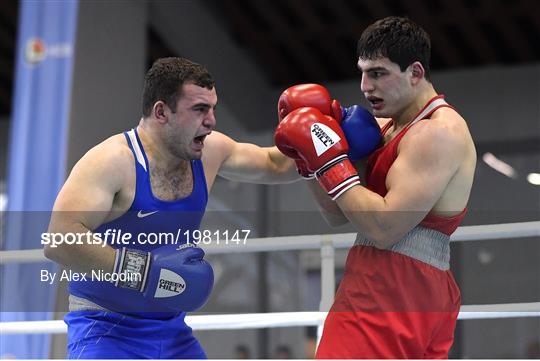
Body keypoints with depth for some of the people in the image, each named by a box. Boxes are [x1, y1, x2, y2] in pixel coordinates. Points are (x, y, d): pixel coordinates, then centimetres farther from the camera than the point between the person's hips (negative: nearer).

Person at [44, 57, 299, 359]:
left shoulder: (210, 150, 0)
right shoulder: (113, 160, -21)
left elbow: (273, 165, 19)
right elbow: (59, 240, -32)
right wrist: (146, 271, -34)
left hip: (172, 331, 7)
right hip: (107, 331, -7)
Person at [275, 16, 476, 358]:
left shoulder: (439, 132, -13)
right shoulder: (386, 127, 15)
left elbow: (384, 229, -21)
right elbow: (339, 214, 16)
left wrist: (331, 162, -15)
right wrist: (309, 157, 3)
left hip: (389, 296, -10)